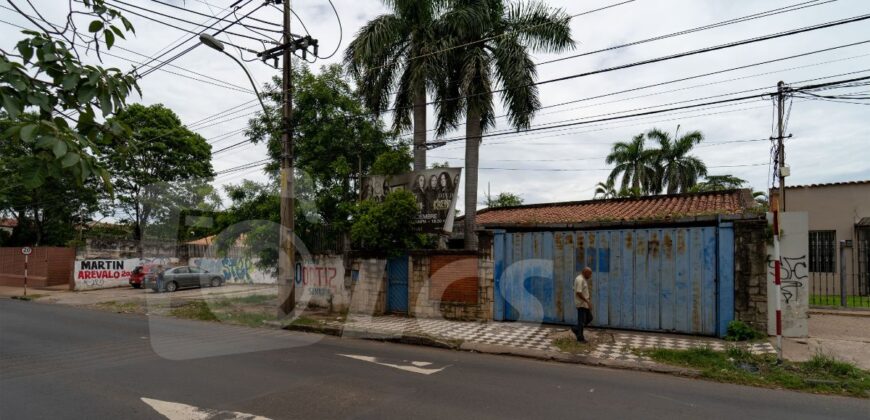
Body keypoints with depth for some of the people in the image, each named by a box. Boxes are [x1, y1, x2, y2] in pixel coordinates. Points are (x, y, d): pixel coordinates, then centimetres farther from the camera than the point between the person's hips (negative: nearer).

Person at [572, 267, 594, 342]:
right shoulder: (580, 279, -19)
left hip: (585, 303, 10)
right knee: (582, 321, -1)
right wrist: (587, 301, -22)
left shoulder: (584, 279, 13)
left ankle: (576, 329, 24)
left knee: (589, 318, 14)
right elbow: (578, 293, -25)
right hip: (581, 304, -10)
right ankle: (580, 338, 9)